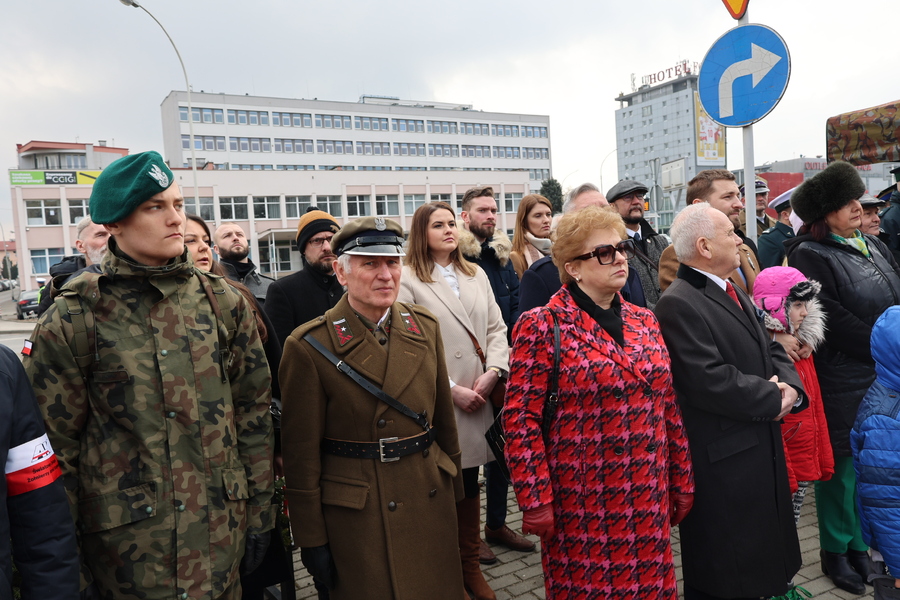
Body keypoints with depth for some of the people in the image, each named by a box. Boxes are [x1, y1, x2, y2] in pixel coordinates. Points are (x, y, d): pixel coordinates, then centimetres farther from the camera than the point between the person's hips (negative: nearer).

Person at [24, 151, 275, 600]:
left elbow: (253, 412, 4)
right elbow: (57, 449, -5)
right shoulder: (71, 321, -8)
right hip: (126, 545, -2)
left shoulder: (222, 302, 0)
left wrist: (259, 513, 5)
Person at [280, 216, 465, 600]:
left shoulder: (425, 327, 1)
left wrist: (454, 490, 12)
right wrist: (311, 539, -6)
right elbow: (302, 455, -10)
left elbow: (444, 417, 8)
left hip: (430, 504, 4)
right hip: (356, 517, -4)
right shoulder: (309, 347, -13)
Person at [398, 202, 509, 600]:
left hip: (479, 398, 5)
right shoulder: (408, 280, -6)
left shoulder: (476, 275, 14)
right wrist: (451, 389, -13)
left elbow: (496, 328, 11)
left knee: (470, 481, 14)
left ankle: (471, 565, 29)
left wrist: (493, 370, -6)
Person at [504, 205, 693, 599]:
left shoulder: (645, 322, 8)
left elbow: (669, 408, 12)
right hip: (581, 505, -5)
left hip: (648, 503, 5)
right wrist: (535, 502, -14)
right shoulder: (542, 326, -10)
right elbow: (521, 420, -13)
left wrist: (682, 481, 13)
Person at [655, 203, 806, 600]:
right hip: (722, 461, -9)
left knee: (762, 563, 21)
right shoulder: (679, 304, -19)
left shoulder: (735, 294, 13)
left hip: (761, 448, 9)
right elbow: (710, 381, -26)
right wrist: (772, 398, -13)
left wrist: (789, 385, -6)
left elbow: (772, 351, 15)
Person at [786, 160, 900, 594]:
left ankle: (859, 545, 31)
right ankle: (835, 552, 21)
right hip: (842, 383, -7)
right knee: (841, 465, 4)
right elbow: (833, 320, -16)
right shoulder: (809, 255, -11)